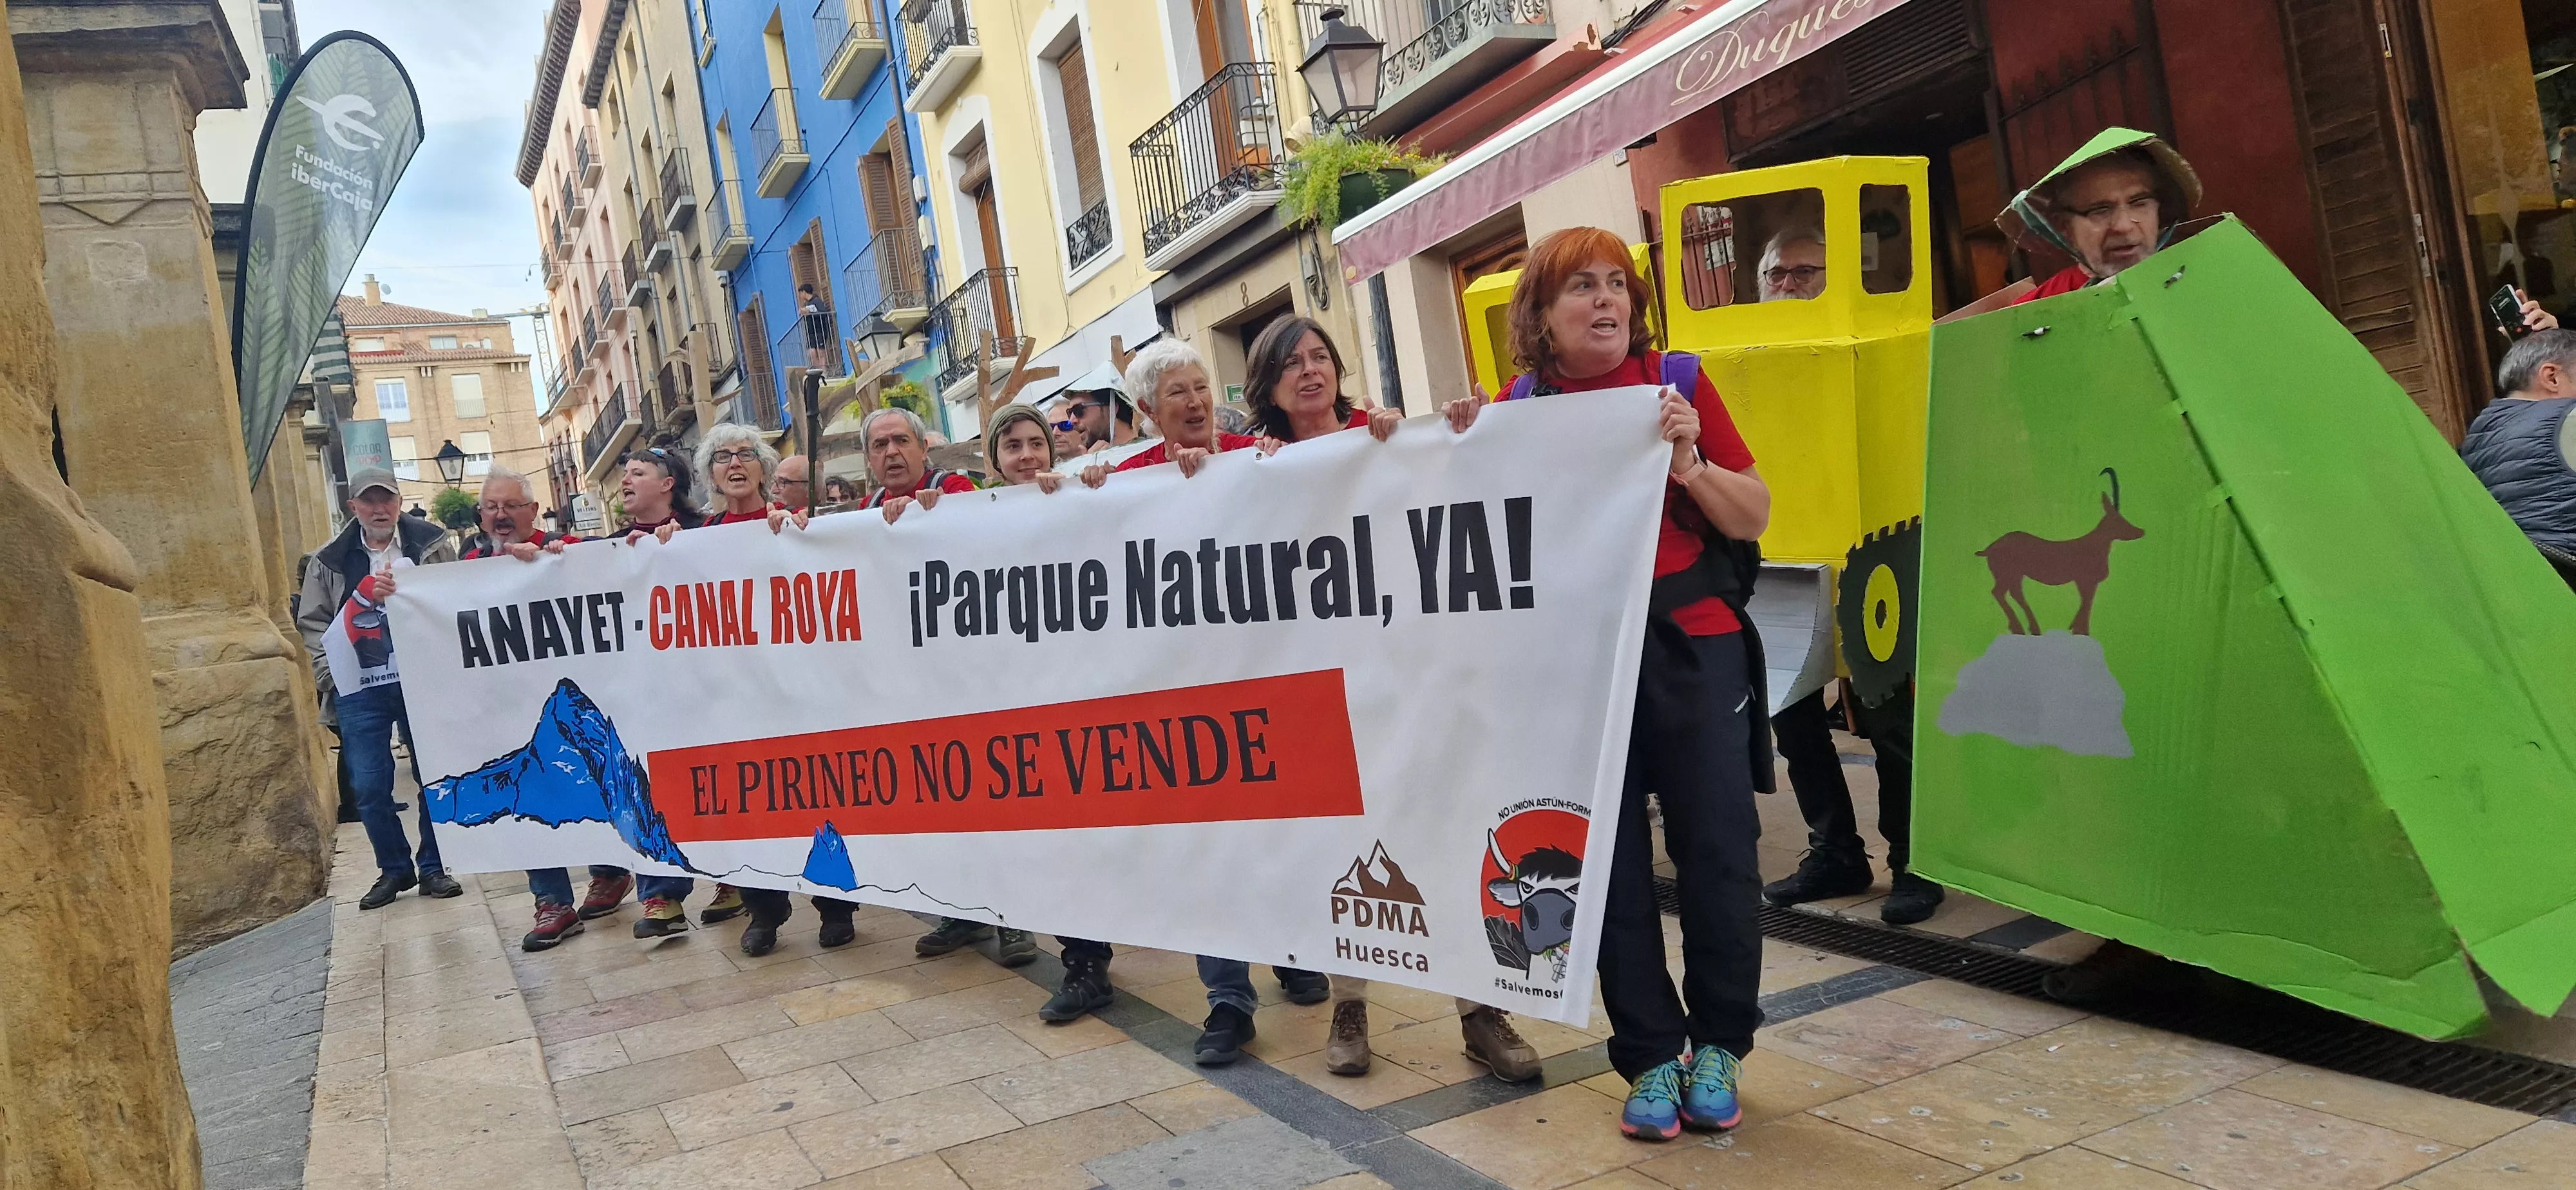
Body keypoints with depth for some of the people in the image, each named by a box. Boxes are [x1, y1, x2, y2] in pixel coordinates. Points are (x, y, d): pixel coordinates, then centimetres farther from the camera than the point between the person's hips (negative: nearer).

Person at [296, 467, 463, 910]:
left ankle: (432, 867, 18)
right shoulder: (330, 561, 9)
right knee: (369, 787, 2)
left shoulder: (432, 544, 4)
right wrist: (332, 674, -2)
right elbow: (312, 623, 10)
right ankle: (394, 869, 20)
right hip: (360, 687, 1)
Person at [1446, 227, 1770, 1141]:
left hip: (1694, 648, -1)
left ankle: (1718, 1045, 22)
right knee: (1610, 863, 6)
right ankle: (1651, 1056, 20)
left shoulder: (1678, 383, 0)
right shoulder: (1519, 411, 4)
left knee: (1717, 849, 3)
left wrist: (1689, 463, -15)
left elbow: (1753, 518, 1)